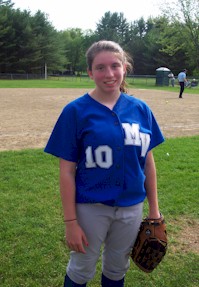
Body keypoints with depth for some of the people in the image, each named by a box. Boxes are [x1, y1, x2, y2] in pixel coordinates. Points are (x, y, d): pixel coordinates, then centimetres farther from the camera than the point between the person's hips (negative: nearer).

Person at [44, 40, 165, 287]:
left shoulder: (140, 109, -2)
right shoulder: (76, 110, -12)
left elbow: (148, 161, 4)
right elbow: (67, 171, -11)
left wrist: (154, 208, 7)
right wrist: (70, 221, -11)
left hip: (132, 207, 3)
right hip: (90, 207, -3)